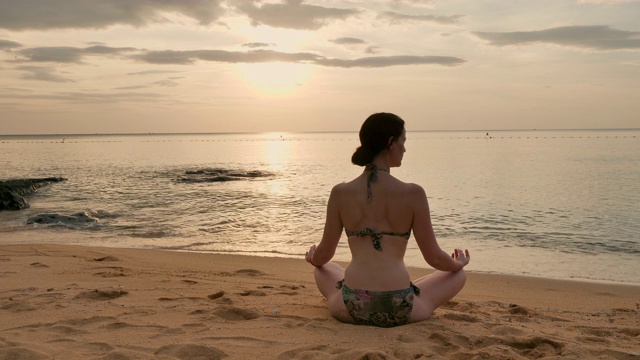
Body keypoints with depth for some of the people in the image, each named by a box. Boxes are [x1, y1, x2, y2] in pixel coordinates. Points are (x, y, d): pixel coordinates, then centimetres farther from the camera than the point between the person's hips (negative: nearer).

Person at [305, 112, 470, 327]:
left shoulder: (340, 193, -2)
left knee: (323, 269, 36)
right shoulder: (413, 194, -8)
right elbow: (434, 258, 1)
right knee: (458, 275, 25)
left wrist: (312, 258, 34)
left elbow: (323, 255, 9)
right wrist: (459, 263, 24)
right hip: (399, 311, -2)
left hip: (350, 310, 2)